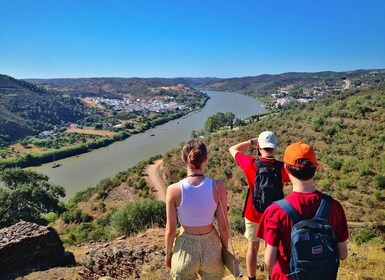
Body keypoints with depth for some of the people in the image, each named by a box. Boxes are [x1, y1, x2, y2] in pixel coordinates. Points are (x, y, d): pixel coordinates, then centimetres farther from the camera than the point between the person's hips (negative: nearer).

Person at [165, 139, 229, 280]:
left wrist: (168, 253, 8)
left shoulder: (174, 190, -20)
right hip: (211, 247, 1)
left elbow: (171, 230, -10)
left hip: (186, 249, 0)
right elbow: (223, 226, -9)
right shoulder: (218, 186, -18)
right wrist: (225, 249, 9)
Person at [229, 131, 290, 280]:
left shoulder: (250, 163, -20)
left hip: (253, 214, 0)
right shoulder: (282, 168, -18)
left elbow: (233, 149, -2)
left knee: (252, 248, 18)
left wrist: (252, 141, -2)